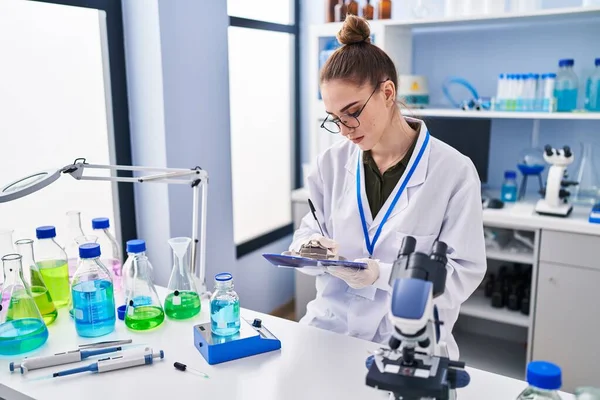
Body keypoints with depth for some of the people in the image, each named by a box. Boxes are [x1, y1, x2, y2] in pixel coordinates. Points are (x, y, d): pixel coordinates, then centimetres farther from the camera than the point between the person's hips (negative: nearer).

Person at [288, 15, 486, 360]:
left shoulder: (454, 171, -9)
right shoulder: (332, 163, 2)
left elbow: (465, 273, -9)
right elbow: (310, 230, 11)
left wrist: (382, 275, -23)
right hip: (331, 324, 3)